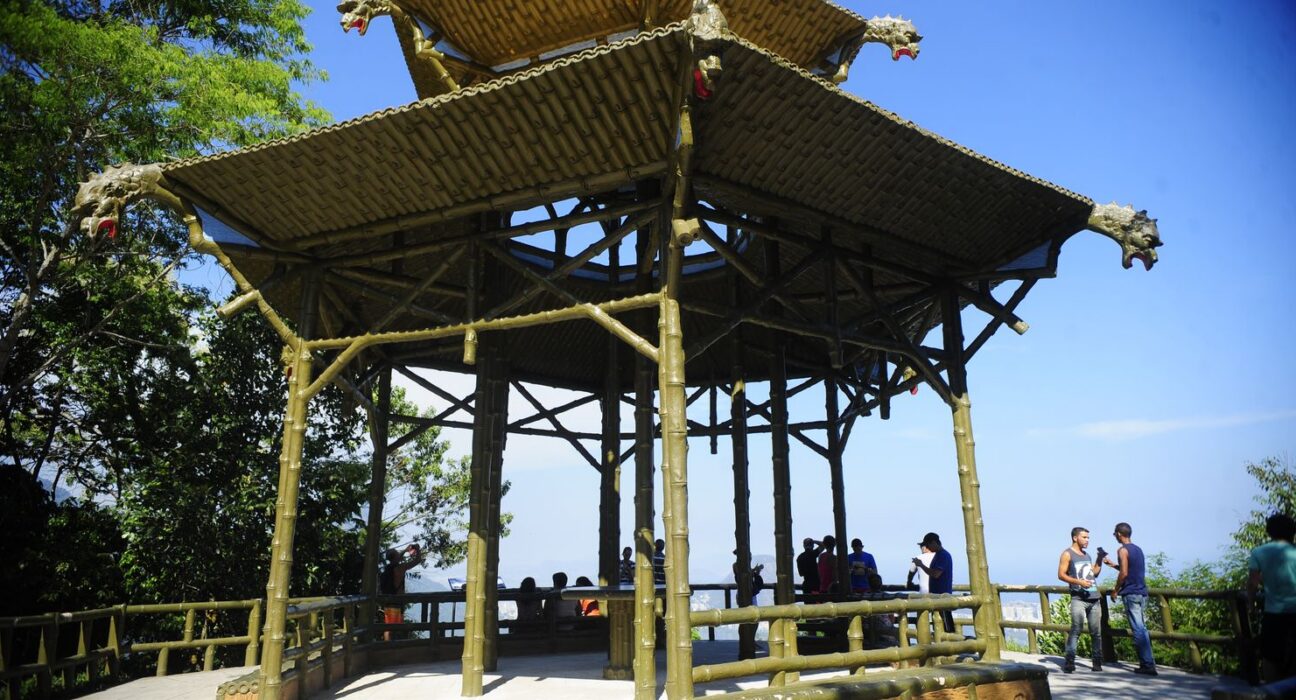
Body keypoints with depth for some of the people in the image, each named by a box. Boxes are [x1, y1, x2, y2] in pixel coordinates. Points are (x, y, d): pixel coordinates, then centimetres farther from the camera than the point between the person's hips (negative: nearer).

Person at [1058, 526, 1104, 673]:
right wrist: (1078, 581, -18)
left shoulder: (1087, 555, 21)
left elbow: (1094, 573, 20)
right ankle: (1069, 663, -11)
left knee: (1096, 632, 4)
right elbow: (1061, 575, -6)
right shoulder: (1067, 554, 0)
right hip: (1079, 598, -6)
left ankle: (1097, 662, 12)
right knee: (1076, 630, -13)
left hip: (1094, 598, 7)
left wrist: (1100, 559, 10)